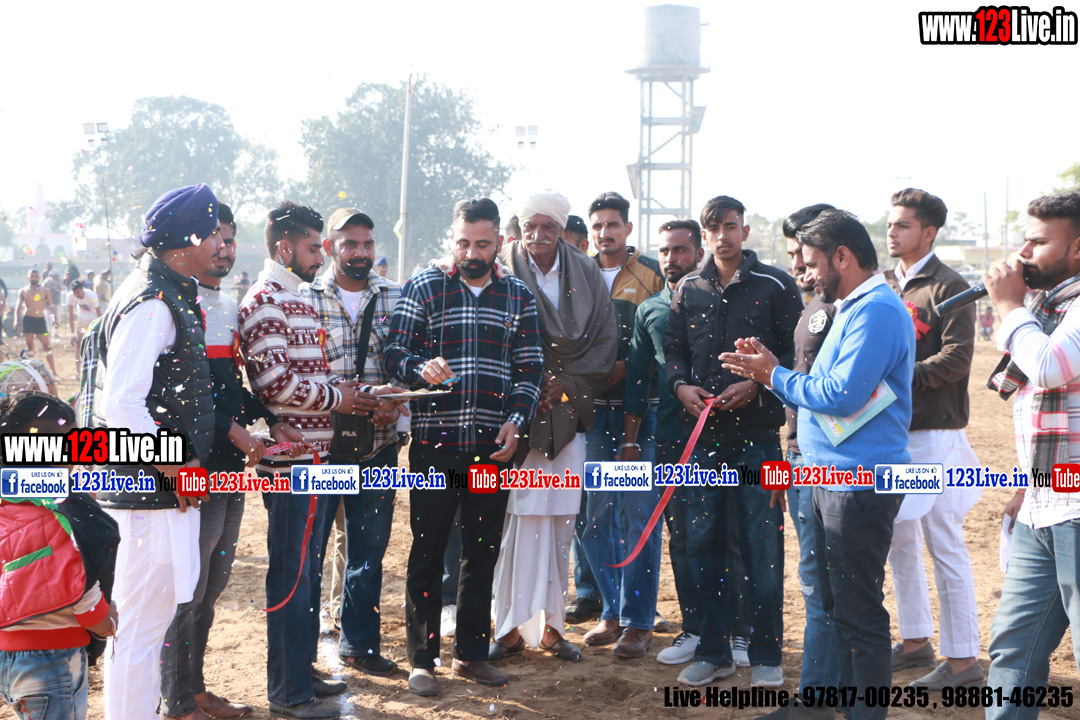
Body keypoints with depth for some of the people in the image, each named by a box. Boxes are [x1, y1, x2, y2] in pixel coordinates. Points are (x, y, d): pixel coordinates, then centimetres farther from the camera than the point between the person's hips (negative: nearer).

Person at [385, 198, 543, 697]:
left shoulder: (518, 296, 9)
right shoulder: (424, 287, 2)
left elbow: (530, 369, 11)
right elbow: (394, 354, 0)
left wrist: (516, 420, -3)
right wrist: (422, 367, -21)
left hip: (494, 444, 3)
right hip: (434, 441, -2)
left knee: (483, 552, 9)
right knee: (427, 551, 2)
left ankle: (471, 652, 23)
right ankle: (422, 659, 13)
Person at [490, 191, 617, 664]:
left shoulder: (585, 274, 8)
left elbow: (606, 340, 6)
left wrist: (568, 382, -6)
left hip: (568, 409, 3)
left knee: (560, 522, 5)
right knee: (519, 518, -8)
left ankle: (550, 625, 14)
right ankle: (512, 627, 0)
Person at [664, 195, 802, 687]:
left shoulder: (775, 286, 1)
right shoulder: (688, 290, 12)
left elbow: (795, 352, -1)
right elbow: (673, 350, 15)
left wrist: (755, 386, -14)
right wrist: (681, 385, -4)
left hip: (758, 431, -4)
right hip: (703, 431, 4)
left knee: (762, 545, -1)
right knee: (702, 541, 7)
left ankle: (766, 655, 10)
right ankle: (713, 651, 19)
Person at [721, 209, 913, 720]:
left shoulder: (877, 311, -16)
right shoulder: (854, 308, 18)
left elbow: (842, 395, -24)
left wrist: (776, 376, -10)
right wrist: (768, 369, 7)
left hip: (860, 482, -11)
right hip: (835, 478, 11)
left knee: (859, 612, -3)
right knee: (835, 603, 18)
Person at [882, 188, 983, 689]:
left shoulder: (948, 287, -7)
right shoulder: (885, 286, 14)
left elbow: (956, 359, -15)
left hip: (934, 433, -7)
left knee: (944, 545, -4)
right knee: (899, 541, 13)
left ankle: (963, 658, 4)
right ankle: (915, 640, 26)